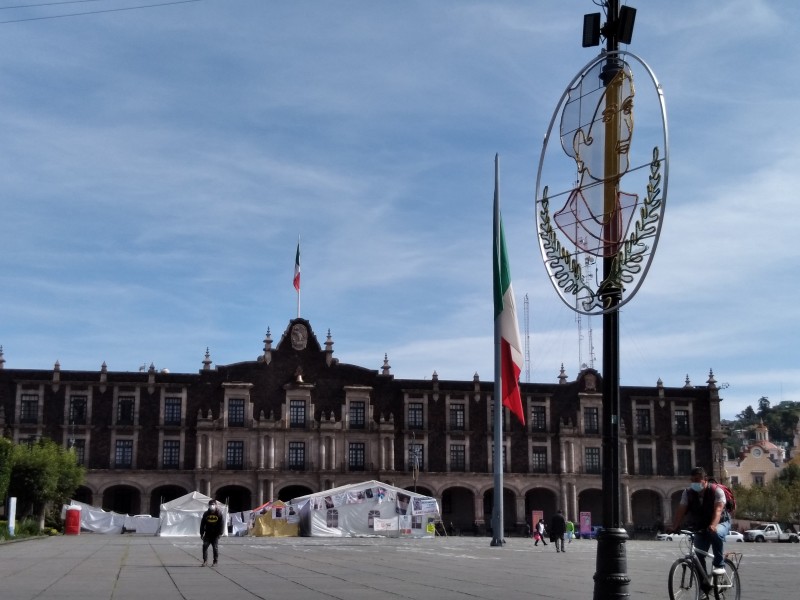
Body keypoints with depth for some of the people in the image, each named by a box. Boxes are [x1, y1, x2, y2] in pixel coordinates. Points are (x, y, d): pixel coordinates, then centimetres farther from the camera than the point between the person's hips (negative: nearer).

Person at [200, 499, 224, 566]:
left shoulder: (219, 514, -3)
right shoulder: (206, 514, 4)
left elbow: (222, 524, -3)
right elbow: (202, 524, 8)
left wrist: (219, 533, -8)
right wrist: (202, 533, 3)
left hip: (215, 535, -3)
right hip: (207, 534, 3)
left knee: (215, 548, 0)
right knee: (205, 546, -5)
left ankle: (215, 562, 9)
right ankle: (205, 561, 3)